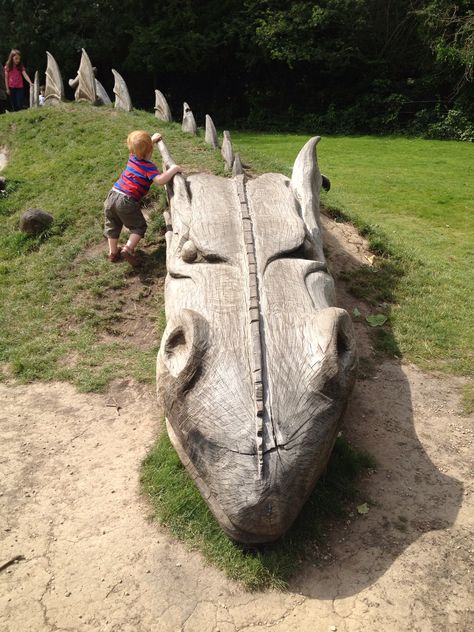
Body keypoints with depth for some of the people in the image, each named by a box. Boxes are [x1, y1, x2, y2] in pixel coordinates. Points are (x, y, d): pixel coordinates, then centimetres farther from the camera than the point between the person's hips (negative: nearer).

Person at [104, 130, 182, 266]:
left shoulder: (133, 157, 7)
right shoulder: (149, 167, -14)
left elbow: (141, 148, 32)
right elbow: (160, 180, -29)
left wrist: (152, 140, 37)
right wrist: (173, 169, -20)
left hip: (112, 195, 7)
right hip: (127, 201, -7)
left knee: (113, 226, 23)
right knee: (139, 227, 11)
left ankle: (113, 251, 34)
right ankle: (128, 248, -8)